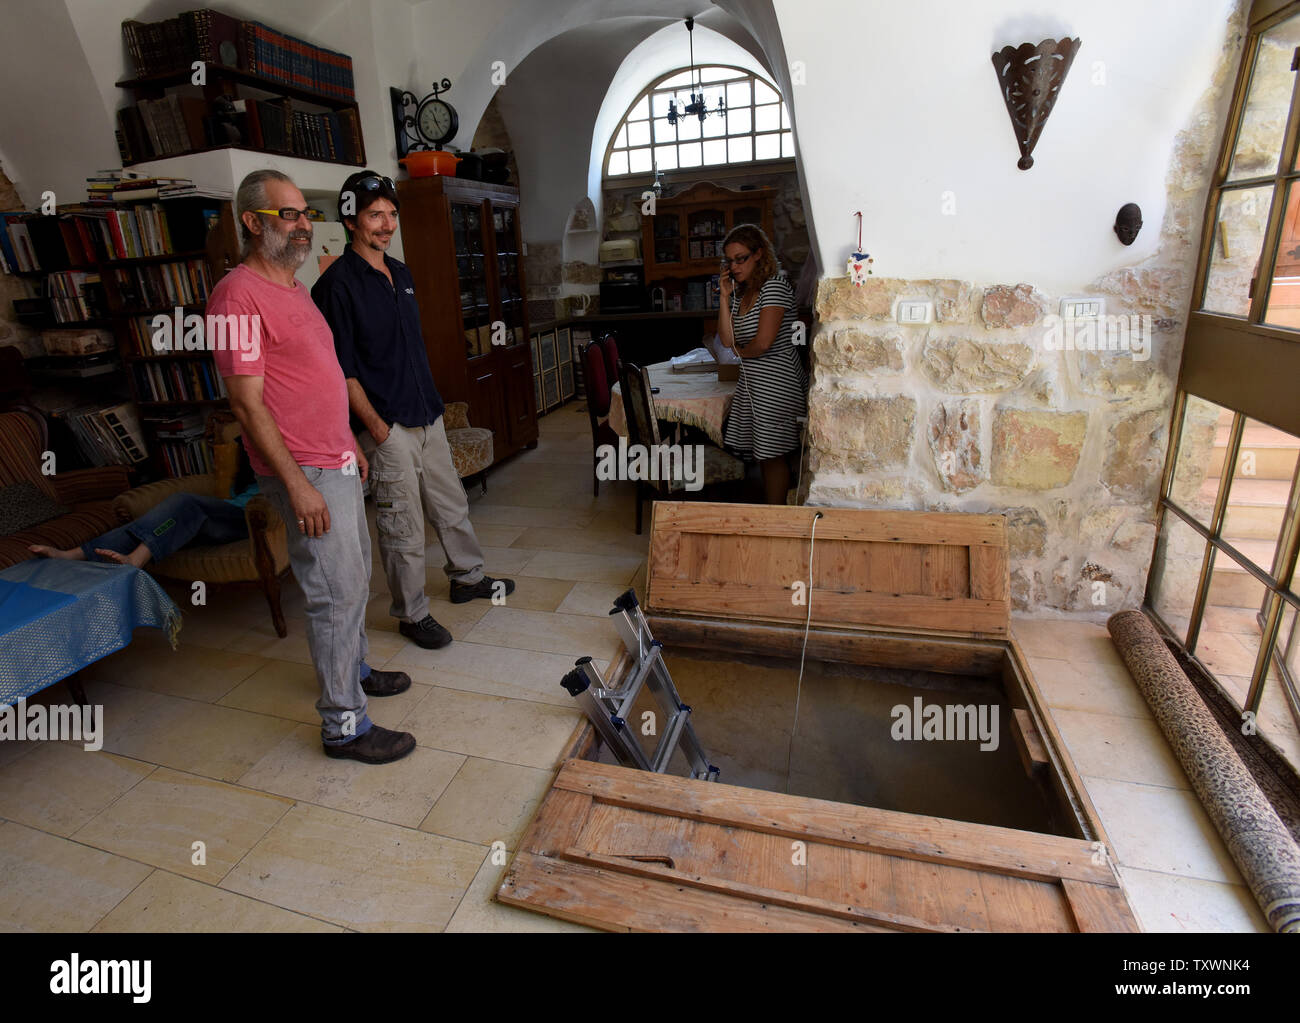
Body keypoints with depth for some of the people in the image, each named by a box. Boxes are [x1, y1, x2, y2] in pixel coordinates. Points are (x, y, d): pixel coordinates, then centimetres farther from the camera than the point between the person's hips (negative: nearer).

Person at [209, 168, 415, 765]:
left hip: (337, 462, 10)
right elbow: (247, 402, -19)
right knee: (336, 593, -5)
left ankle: (352, 670, 39)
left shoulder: (293, 287, 15)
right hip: (305, 472, -10)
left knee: (353, 576, 19)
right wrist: (297, 482, -22)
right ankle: (344, 725, 9)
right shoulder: (239, 295, -15)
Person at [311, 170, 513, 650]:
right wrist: (375, 426, -16)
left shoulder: (400, 273, 13)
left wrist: (432, 401, 18)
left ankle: (467, 576, 38)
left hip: (427, 414, 8)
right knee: (404, 525, 2)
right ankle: (411, 613, 19)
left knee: (450, 502, 18)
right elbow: (342, 368, -14)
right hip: (388, 426, -8)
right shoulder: (338, 283, -12)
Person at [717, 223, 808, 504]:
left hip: (777, 382, -8)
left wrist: (740, 351, -1)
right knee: (762, 454, 15)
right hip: (751, 381, 8)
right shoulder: (740, 291, 11)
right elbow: (727, 340, 2)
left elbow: (763, 343, -21)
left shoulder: (775, 285, -14)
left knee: (772, 454, 0)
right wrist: (725, 297, -2)